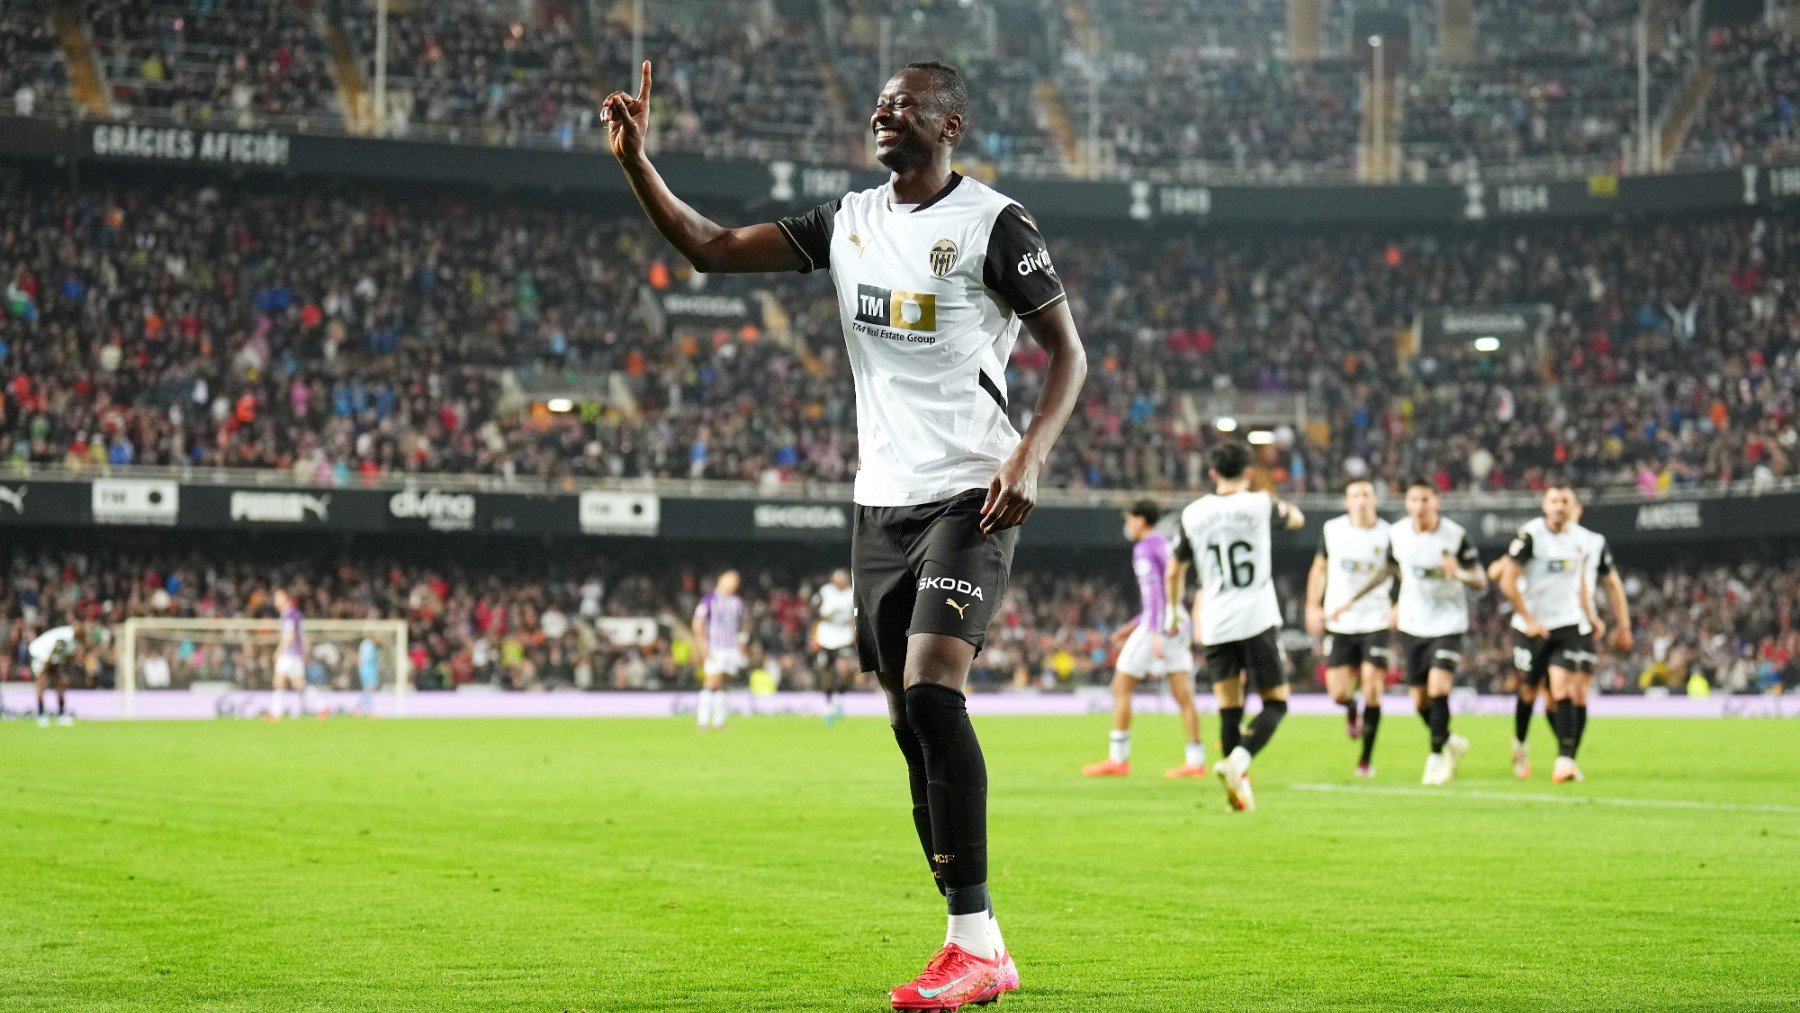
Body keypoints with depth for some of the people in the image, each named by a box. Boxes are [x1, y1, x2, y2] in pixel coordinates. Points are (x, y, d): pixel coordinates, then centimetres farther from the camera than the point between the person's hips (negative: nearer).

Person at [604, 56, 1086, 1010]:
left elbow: (1068, 352, -5)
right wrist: (635, 162, 0)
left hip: (967, 499, -7)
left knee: (931, 690, -21)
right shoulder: (848, 221, 12)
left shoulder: (992, 223, -6)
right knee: (911, 720, 5)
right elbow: (711, 248, 12)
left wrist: (1030, 454, -19)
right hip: (881, 501, 7)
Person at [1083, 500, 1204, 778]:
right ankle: (1195, 760, 0)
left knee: (1121, 687, 0)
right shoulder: (1164, 545, 20)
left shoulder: (1144, 549, -8)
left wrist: (1153, 633, -25)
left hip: (1159, 624, -8)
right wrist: (1132, 627, 28)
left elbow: (1154, 591, -19)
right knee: (1182, 693, 4)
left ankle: (1118, 758, 0)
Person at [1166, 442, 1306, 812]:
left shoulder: (1193, 514, 4)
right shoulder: (1259, 504, -3)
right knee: (1276, 702, 4)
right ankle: (1239, 760, -20)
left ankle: (1237, 786, 4)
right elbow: (1296, 518, 20)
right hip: (1258, 621, -3)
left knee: (1229, 707, 9)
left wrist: (1173, 613, 30)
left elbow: (1175, 572, 14)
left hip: (1215, 626, 3)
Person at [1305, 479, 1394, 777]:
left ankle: (1367, 759, 4)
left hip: (1375, 622, -2)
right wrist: (1313, 606, 6)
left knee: (1372, 690, -9)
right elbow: (1319, 568, 14)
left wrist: (1400, 607, -12)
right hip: (1339, 623, 2)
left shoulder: (1388, 535, -4)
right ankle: (1352, 709, 35)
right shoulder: (1332, 531, 2)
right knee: (1338, 692, -5)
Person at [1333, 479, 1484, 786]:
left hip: (1448, 625, -4)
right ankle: (1451, 742, 32)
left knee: (1438, 689, -19)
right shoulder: (1397, 534, -2)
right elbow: (1388, 569, 17)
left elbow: (1481, 581, -8)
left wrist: (1460, 574, -30)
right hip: (1412, 626, 4)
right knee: (1420, 701, 6)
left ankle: (1437, 757, -2)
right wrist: (1352, 600, 17)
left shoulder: (1456, 535, -12)